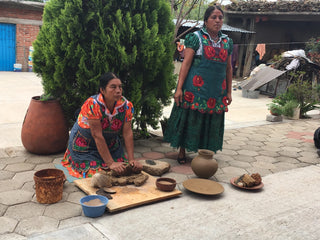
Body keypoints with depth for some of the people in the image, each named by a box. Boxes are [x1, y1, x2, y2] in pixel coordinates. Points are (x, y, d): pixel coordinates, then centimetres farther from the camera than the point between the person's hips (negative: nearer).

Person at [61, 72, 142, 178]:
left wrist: (131, 160, -26)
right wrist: (110, 163, -35)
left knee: (122, 168, -7)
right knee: (96, 171, -12)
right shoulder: (92, 104, -31)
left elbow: (127, 133, -18)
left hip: (110, 144, 4)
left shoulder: (126, 105, -17)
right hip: (85, 144, -4)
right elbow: (97, 136, -32)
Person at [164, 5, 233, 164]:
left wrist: (229, 92, 13)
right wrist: (179, 88, -14)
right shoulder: (196, 38, -3)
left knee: (210, 122, 10)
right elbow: (186, 63, -8)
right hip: (195, 90, -4)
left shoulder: (227, 42, 11)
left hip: (217, 92, 4)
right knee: (189, 119, 3)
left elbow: (228, 68, 15)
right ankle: (182, 151, 18)